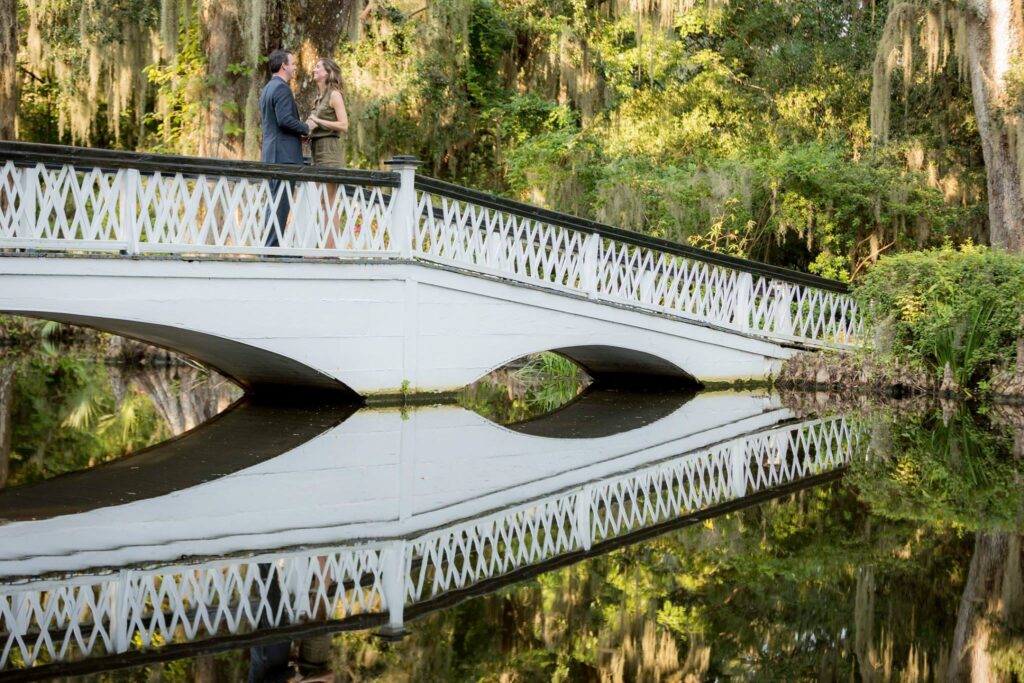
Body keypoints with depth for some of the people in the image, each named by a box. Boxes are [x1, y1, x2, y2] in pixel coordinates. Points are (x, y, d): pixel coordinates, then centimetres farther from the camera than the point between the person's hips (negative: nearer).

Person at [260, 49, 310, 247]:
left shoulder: (267, 89, 19)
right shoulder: (282, 88, -11)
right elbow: (285, 119, -21)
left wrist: (299, 130, 14)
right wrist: (305, 129, -5)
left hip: (271, 153, 10)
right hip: (284, 153, -10)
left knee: (275, 200, 12)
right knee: (281, 201, -10)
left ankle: (270, 245, 13)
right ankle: (273, 244, -12)